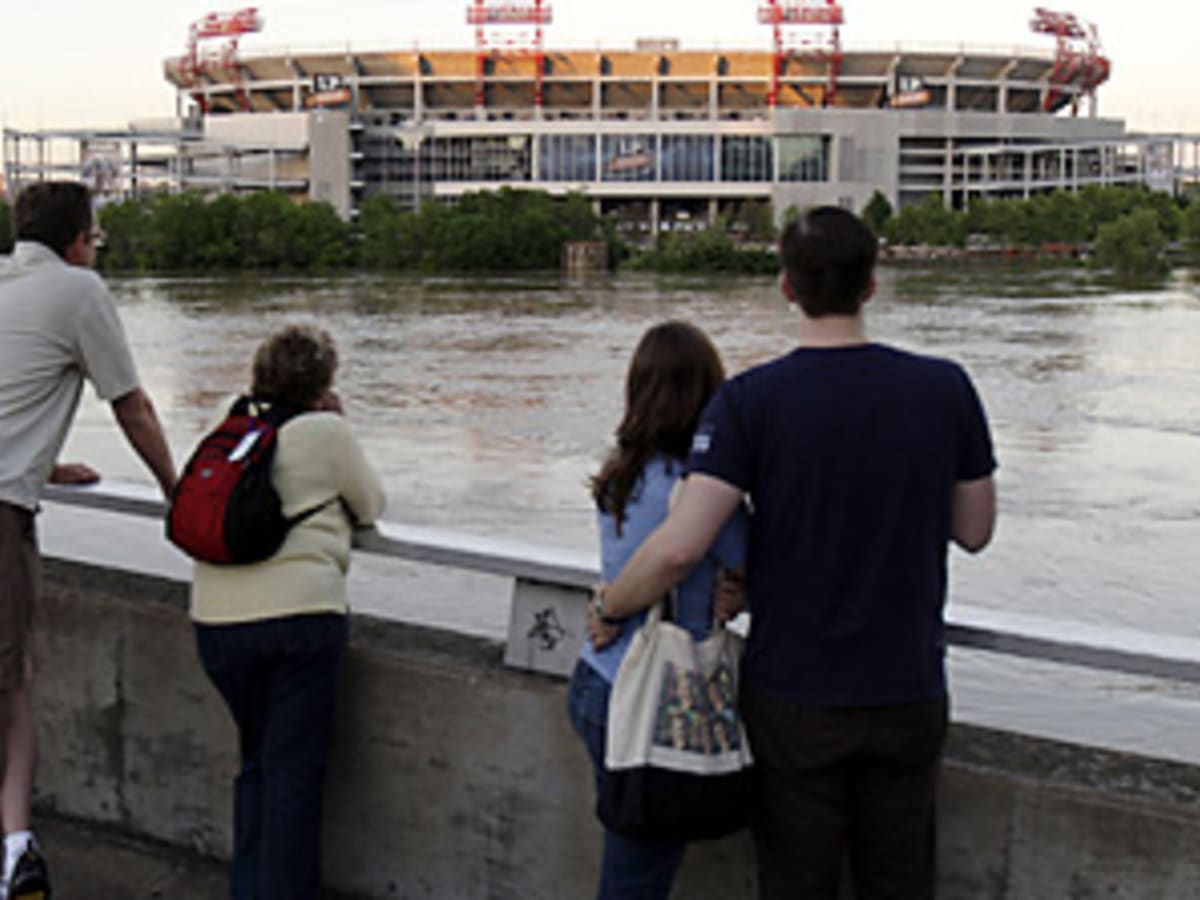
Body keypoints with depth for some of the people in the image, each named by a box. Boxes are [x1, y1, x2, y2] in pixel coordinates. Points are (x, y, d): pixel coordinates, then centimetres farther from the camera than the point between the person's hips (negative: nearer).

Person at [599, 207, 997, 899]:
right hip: (908, 693, 2)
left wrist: (608, 610, -3)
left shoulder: (750, 401, -14)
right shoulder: (945, 389, -7)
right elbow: (975, 531, 3)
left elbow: (680, 547, -20)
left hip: (793, 698, -2)